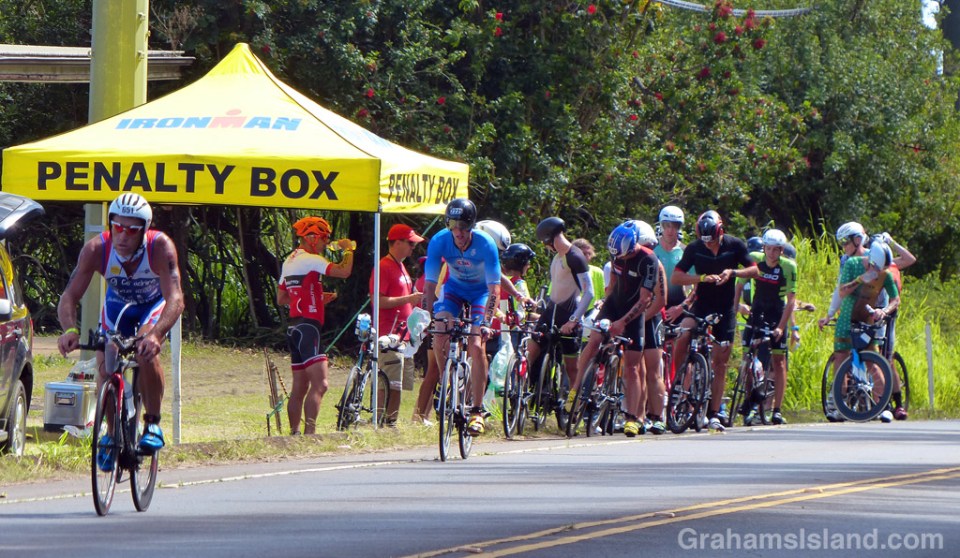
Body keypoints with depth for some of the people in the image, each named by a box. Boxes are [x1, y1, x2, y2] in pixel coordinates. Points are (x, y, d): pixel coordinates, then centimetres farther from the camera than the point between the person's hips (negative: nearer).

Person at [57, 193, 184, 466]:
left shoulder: (160, 247, -36)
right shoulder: (96, 248, -31)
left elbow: (176, 299, -45)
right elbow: (69, 297, -33)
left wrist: (155, 335, -62)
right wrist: (70, 330, -54)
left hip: (155, 303, -3)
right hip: (118, 303, 3)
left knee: (146, 352, -29)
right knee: (105, 366, -12)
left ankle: (153, 423, -10)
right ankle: (111, 432, 12)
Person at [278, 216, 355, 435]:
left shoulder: (289, 261, 18)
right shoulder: (309, 259, -11)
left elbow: (281, 299, 24)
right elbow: (344, 271, -21)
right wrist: (348, 249, -2)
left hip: (295, 328, 10)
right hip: (307, 327, -10)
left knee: (299, 387, 13)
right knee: (319, 384, -15)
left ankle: (294, 433, 15)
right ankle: (310, 432, -23)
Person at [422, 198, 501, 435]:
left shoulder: (485, 245, -31)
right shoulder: (439, 242, -25)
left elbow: (494, 289, -30)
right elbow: (430, 284, -24)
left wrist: (486, 322, -41)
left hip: (481, 291, -2)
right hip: (454, 288, 2)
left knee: (476, 345, -19)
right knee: (439, 338, -21)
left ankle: (477, 411, -12)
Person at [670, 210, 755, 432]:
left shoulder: (735, 245, -7)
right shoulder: (694, 248, -7)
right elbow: (676, 277, -10)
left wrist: (733, 272, -19)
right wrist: (702, 278, -26)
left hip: (725, 309, 0)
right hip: (701, 305, 0)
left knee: (720, 362, 0)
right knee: (683, 335, -30)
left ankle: (714, 414, 4)